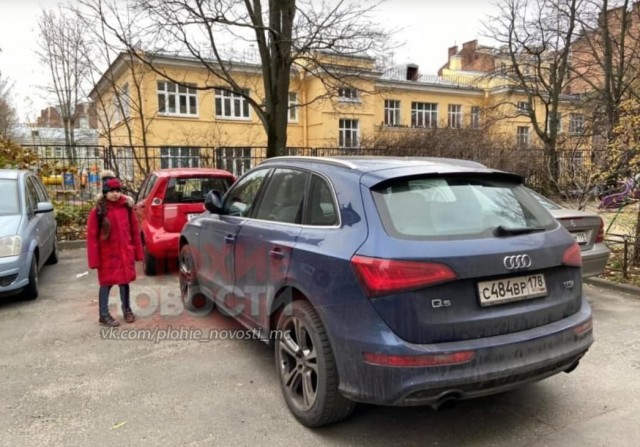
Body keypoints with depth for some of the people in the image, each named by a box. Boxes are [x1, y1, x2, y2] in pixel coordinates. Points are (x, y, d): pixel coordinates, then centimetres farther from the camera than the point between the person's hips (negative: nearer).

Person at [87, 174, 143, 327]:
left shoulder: (126, 207, 0)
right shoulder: (98, 211, -10)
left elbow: (134, 230, 5)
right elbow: (92, 236, -9)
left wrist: (137, 251, 5)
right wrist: (94, 259, -10)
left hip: (125, 253, 3)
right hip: (107, 255, -3)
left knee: (125, 281, 14)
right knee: (106, 283, 5)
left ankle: (127, 310, 31)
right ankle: (104, 315, 17)